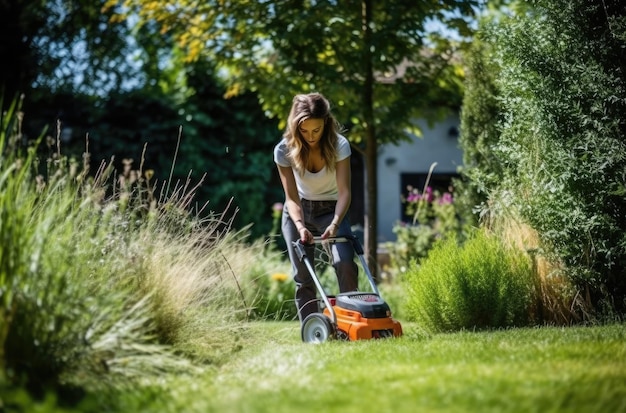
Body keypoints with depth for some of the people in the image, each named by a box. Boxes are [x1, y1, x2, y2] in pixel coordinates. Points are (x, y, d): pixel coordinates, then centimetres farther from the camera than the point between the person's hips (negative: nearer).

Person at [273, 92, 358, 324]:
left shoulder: (339, 146, -22)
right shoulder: (284, 150, -20)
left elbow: (344, 191, -26)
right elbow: (291, 197, -19)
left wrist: (335, 223, -42)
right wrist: (300, 226, -36)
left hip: (332, 209, -1)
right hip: (299, 211, 1)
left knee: (345, 263, -24)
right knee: (303, 276, -4)